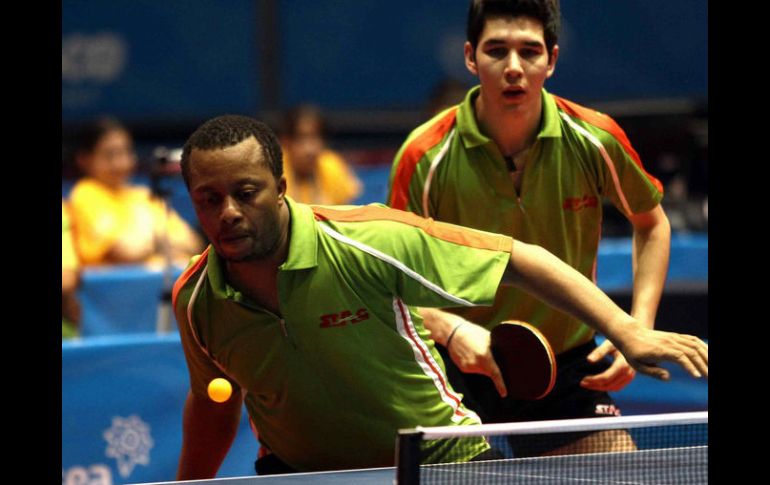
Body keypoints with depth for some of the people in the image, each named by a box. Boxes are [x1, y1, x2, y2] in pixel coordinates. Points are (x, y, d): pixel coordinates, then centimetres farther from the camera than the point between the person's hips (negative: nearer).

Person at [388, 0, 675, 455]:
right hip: (463, 367, -2)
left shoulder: (594, 140, -11)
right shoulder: (426, 157, -16)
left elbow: (651, 224, 8)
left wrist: (639, 330, -3)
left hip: (570, 365, 2)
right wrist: (449, 329, -31)